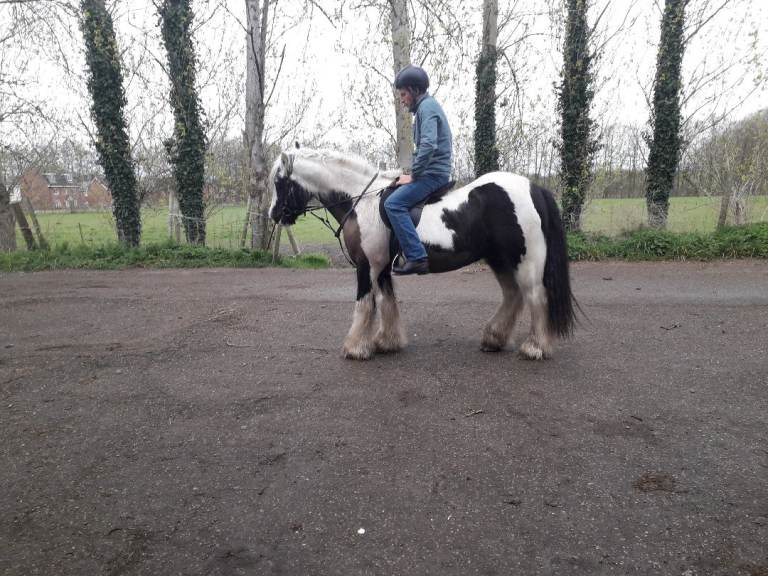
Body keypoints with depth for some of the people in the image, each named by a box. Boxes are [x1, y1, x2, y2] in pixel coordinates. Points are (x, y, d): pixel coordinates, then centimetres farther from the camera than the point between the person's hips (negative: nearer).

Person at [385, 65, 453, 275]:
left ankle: (417, 257, -28)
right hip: (433, 172, 11)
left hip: (433, 174, -11)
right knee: (395, 198, 21)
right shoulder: (427, 106, 23)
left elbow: (428, 146, -25)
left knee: (393, 203, -23)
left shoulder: (427, 107, -10)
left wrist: (413, 176, -18)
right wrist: (413, 173, 17)